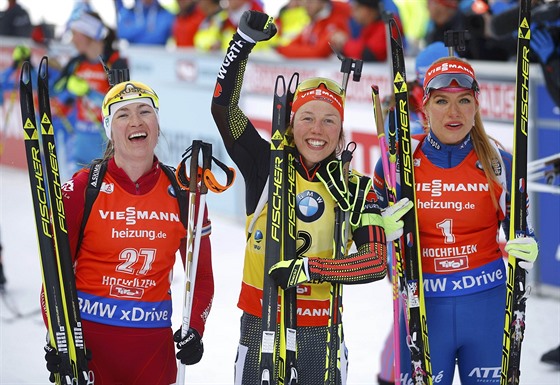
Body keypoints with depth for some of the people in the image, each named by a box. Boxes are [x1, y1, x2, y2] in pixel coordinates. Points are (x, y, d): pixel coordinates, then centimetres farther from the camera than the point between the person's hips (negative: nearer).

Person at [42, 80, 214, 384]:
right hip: (87, 336, -2)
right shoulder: (82, 189, -4)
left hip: (154, 343, 2)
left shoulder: (182, 193, 3)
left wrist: (195, 329, -3)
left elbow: (200, 272, 11)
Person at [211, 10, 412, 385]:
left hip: (321, 335, 0)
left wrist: (307, 268, -21)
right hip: (259, 325, 0)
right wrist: (245, 39, -20)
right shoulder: (267, 165, -1)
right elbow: (223, 105, -11)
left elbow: (376, 262, -11)